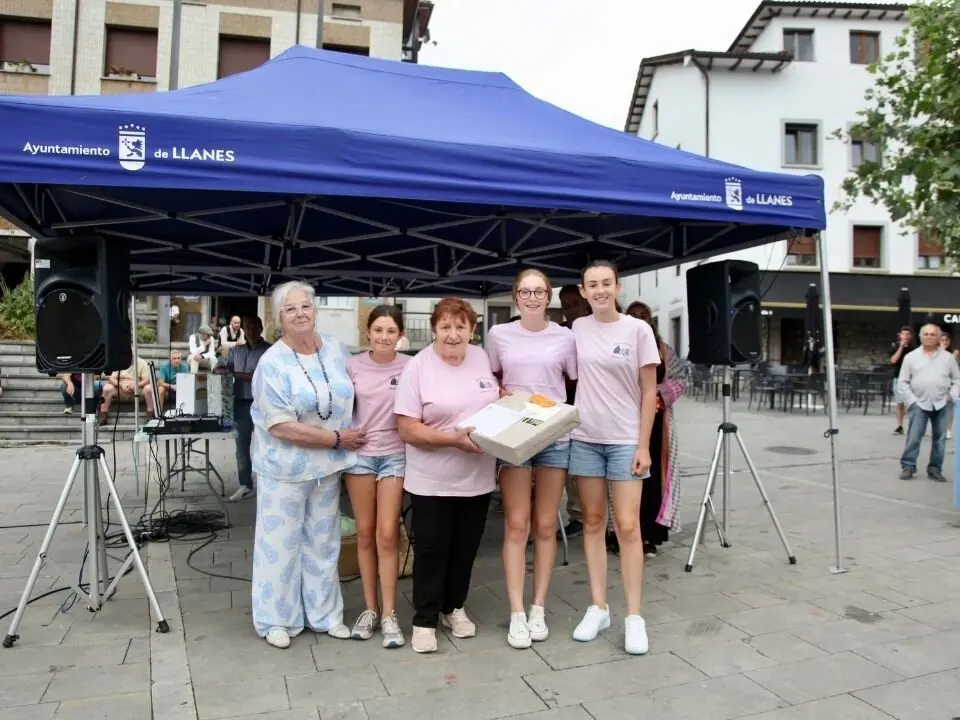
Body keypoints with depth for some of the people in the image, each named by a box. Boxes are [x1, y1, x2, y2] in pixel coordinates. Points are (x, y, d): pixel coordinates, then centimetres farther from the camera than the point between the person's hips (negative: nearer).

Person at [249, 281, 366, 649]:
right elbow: (281, 426, -22)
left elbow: (351, 395, 16)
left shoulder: (337, 350, 0)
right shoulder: (272, 364, -16)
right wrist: (337, 439, -18)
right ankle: (276, 619, 24)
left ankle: (324, 613, 30)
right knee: (280, 542, 7)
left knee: (323, 540, 16)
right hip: (285, 466, -5)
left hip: (328, 464, 5)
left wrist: (340, 446, 4)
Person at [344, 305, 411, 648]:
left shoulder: (410, 366, -6)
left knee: (387, 534, -3)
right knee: (365, 533, 9)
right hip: (358, 453, 2)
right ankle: (370, 608, 23)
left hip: (395, 454, -2)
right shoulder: (353, 365, 0)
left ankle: (389, 615, 10)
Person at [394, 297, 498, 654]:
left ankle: (454, 607, 36)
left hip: (477, 478, 5)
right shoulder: (417, 368, -13)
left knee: (465, 549, 17)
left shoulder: (483, 359, 2)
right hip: (432, 482, -4)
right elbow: (408, 430, -16)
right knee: (431, 551, 6)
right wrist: (455, 439, -25)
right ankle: (424, 620, 22)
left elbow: (498, 402, 18)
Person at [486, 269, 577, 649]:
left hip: (556, 438, 1)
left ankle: (538, 609, 20)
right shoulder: (499, 334, 3)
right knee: (516, 526, -1)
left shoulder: (565, 337, 3)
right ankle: (517, 614, 9)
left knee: (545, 526, 8)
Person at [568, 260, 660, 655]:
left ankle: (634, 616, 10)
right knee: (593, 523, 10)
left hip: (625, 440, -3)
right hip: (584, 438, 3)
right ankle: (598, 608, 21)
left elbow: (649, 393, -4)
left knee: (627, 526, -2)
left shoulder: (638, 330, -5)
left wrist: (643, 445, -8)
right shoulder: (577, 329, 4)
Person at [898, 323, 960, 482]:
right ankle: (907, 466, 4)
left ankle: (935, 469, 15)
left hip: (941, 404, 2)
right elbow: (903, 381, 3)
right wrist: (911, 400, -5)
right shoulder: (911, 357, 3)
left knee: (940, 438, 6)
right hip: (919, 404, -2)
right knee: (913, 437, -4)